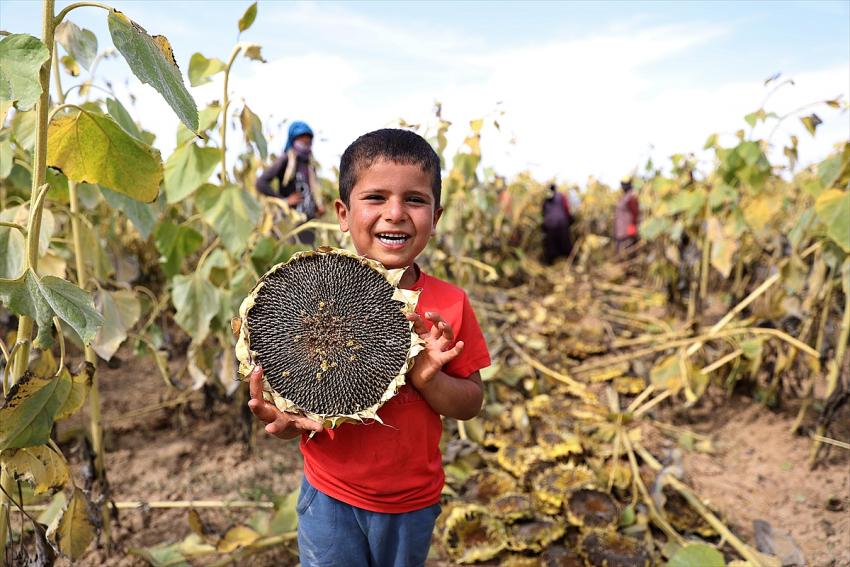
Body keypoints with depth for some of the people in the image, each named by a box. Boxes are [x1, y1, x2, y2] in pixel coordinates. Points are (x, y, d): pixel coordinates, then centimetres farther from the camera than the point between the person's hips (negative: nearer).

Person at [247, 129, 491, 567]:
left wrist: (428, 377, -24)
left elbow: (470, 405, -5)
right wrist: (284, 422, -29)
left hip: (413, 501, 2)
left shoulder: (449, 305, -12)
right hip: (330, 497, -1)